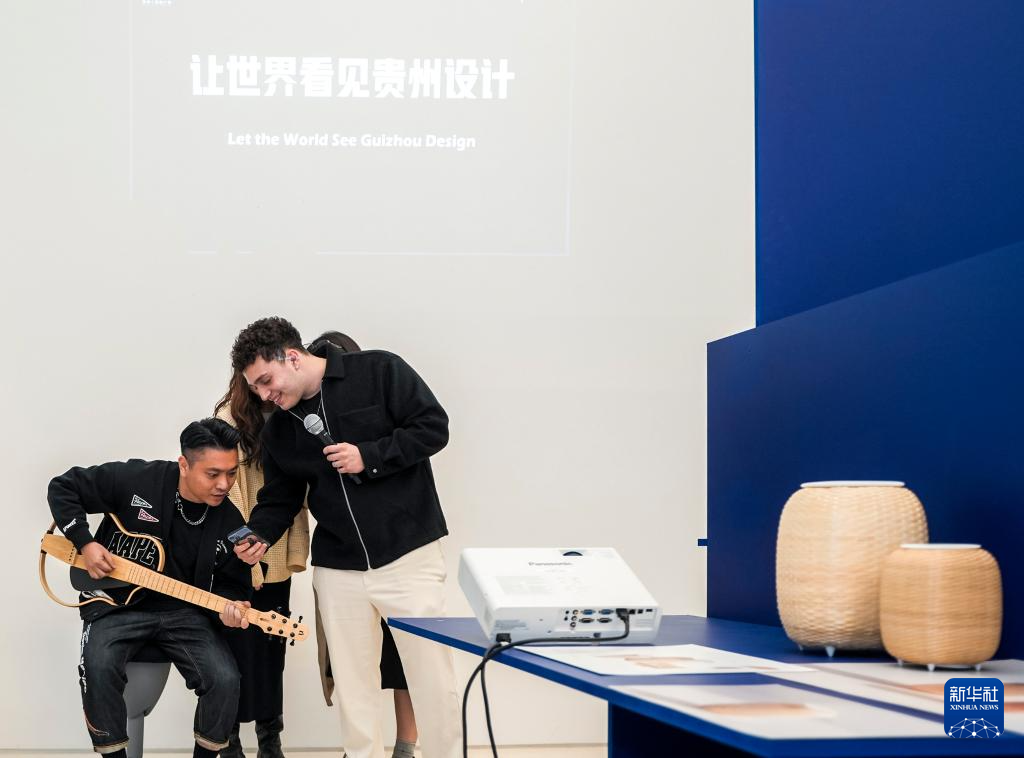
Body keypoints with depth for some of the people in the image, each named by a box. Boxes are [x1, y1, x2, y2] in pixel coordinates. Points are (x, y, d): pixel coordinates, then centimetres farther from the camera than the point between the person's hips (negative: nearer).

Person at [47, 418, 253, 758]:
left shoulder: (231, 523, -6)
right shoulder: (134, 480, -15)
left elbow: (231, 582, 8)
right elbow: (63, 488, -5)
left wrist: (231, 605, -16)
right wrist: (85, 543, -14)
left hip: (183, 611, 2)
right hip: (117, 602, -2)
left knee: (225, 679, -20)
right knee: (98, 668, -32)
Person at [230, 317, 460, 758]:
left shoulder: (379, 371, -5)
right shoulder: (279, 430, 10)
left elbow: (433, 427, -8)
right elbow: (279, 498, 13)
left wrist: (369, 457, -16)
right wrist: (259, 535, -7)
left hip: (409, 555, -4)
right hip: (338, 569, 4)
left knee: (432, 680, -2)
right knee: (353, 686, 6)